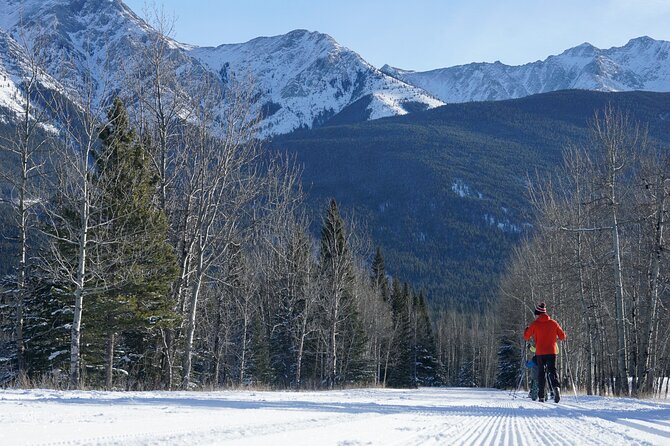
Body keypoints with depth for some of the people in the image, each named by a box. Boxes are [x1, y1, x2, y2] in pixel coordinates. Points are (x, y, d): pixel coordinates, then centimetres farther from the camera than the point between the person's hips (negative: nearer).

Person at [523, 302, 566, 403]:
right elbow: (562, 337, 6)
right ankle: (556, 387, -30)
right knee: (552, 370, 1)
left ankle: (541, 397, 7)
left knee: (541, 372, 9)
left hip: (540, 352, 0)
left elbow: (526, 337, 3)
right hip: (552, 351, 0)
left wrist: (527, 329, 22)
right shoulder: (553, 323, 1)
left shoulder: (535, 324, -3)